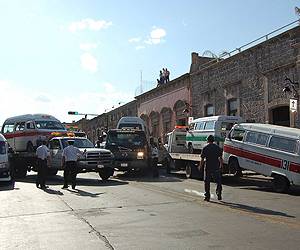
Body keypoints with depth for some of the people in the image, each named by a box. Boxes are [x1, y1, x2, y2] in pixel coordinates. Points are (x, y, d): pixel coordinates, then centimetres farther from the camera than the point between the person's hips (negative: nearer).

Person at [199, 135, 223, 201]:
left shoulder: (205, 148, -5)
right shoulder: (217, 147, 3)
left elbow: (202, 159, -5)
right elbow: (220, 158, 4)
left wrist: (200, 166, 7)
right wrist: (221, 165, 16)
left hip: (208, 167, -2)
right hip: (216, 167, 2)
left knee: (207, 182, 7)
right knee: (218, 181, 12)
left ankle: (207, 196, 10)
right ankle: (219, 195, 5)